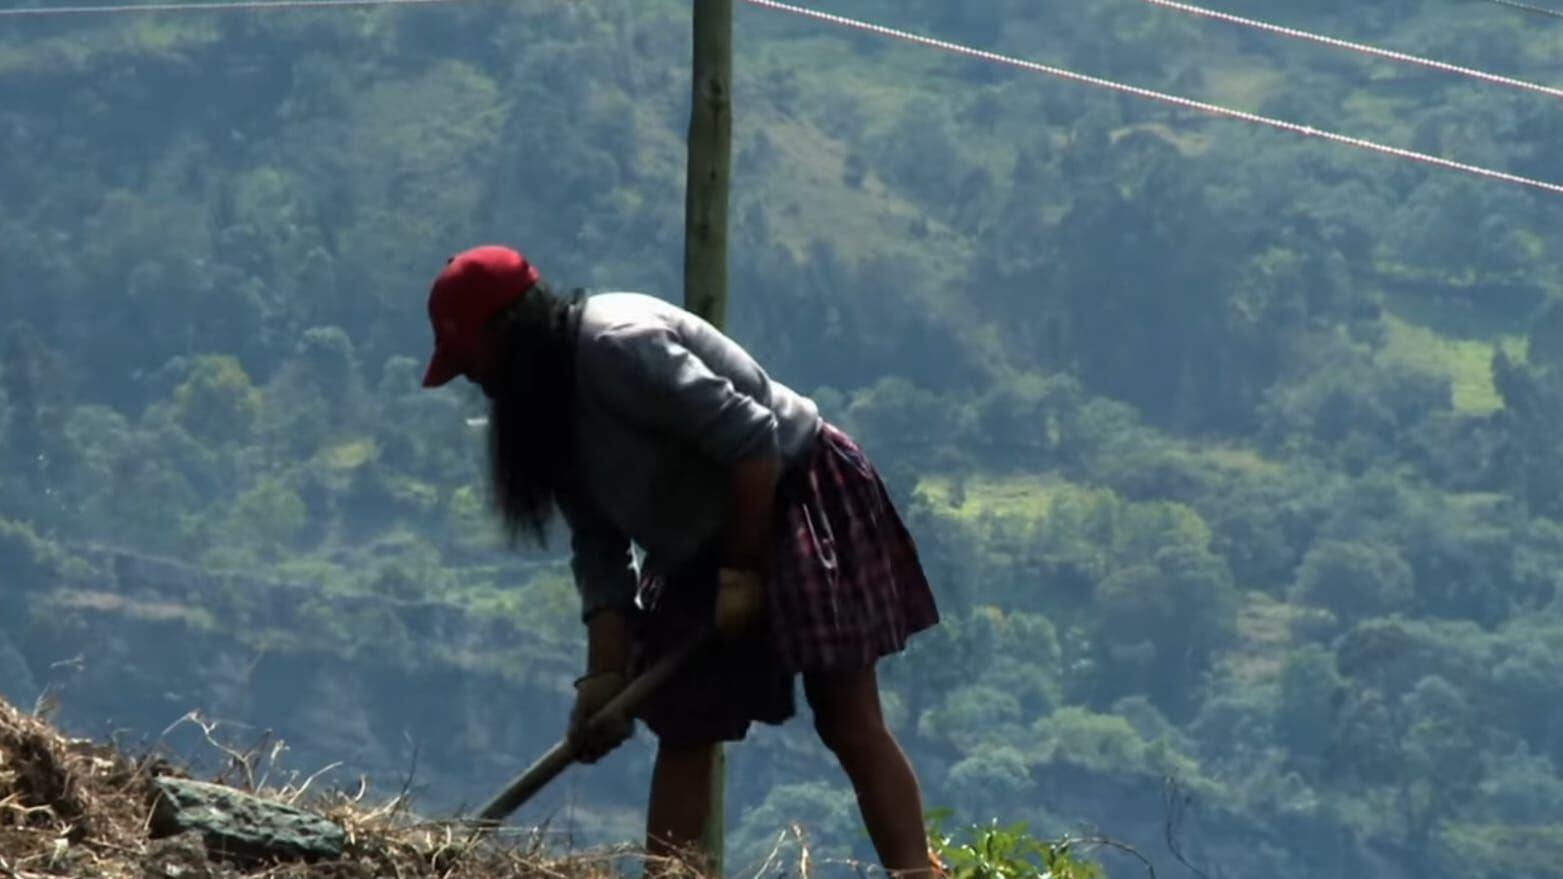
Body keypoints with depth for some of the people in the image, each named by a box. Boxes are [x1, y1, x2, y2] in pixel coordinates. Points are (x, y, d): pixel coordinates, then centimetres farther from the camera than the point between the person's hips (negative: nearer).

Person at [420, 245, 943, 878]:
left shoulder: (615, 345, -25)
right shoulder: (551, 411, 4)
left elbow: (751, 439, -28)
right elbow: (599, 551, 5)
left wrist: (744, 573, -21)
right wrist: (606, 671, -6)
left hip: (798, 503, -9)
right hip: (706, 551, 9)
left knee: (850, 724, -12)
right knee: (683, 733, 6)